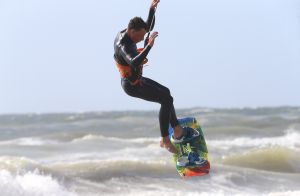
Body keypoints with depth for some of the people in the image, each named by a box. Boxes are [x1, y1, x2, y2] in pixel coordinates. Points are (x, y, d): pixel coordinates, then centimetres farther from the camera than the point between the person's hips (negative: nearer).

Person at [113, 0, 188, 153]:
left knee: (166, 93, 21)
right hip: (132, 86, -11)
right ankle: (165, 140, -8)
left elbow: (149, 26, 13)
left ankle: (176, 127, 28)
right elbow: (134, 63, -52)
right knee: (167, 100, -13)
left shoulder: (125, 33, -1)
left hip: (135, 80, 11)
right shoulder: (123, 46, -31)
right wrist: (149, 46, -55)